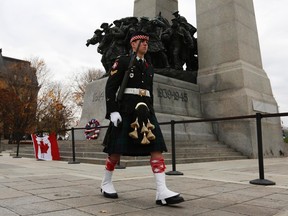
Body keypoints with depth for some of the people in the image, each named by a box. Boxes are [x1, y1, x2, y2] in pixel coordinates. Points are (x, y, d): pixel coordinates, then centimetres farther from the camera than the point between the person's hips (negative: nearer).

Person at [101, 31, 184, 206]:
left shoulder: (149, 67, 21)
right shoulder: (122, 61, 3)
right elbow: (110, 87, -5)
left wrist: (150, 114, 21)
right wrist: (113, 111, -16)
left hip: (145, 110, 5)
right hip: (125, 109, -5)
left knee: (157, 147, -11)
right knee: (117, 149, 0)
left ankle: (162, 192, -13)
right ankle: (106, 184, 23)